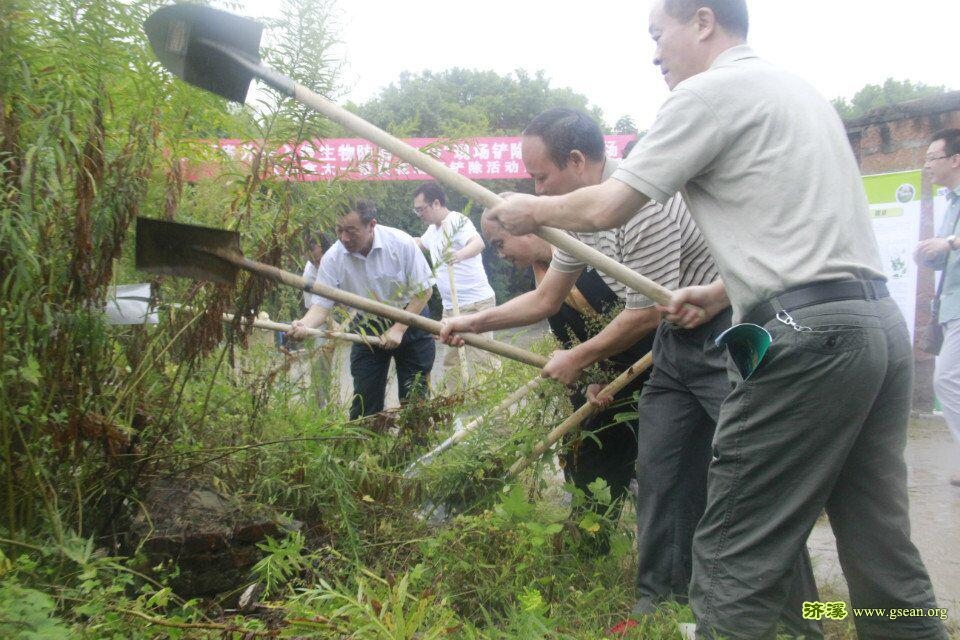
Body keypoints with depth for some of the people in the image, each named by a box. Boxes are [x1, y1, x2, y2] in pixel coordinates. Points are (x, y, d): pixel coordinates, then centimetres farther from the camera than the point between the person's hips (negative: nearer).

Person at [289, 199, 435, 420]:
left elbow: (423, 290, -13)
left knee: (415, 398, 2)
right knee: (365, 402, 0)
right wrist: (304, 325, -39)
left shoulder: (401, 243, -22)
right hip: (368, 329, 2)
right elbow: (321, 304, -16)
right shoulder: (332, 258, -17)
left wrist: (399, 329, -18)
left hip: (410, 322, -2)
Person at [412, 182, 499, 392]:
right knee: (451, 362, 15)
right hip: (450, 307, 10)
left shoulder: (456, 221, -14)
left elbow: (478, 243, -35)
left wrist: (460, 254, -55)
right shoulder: (433, 229, 15)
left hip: (475, 304, -10)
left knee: (482, 359, -13)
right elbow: (420, 243, 39)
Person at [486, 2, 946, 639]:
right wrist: (722, 292, 27)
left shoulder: (710, 92, -4)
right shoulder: (798, 90, 23)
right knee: (884, 555, 14)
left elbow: (605, 208, -6)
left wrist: (533, 211, 11)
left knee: (734, 562, -2)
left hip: (809, 335, -10)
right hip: (880, 321, 10)